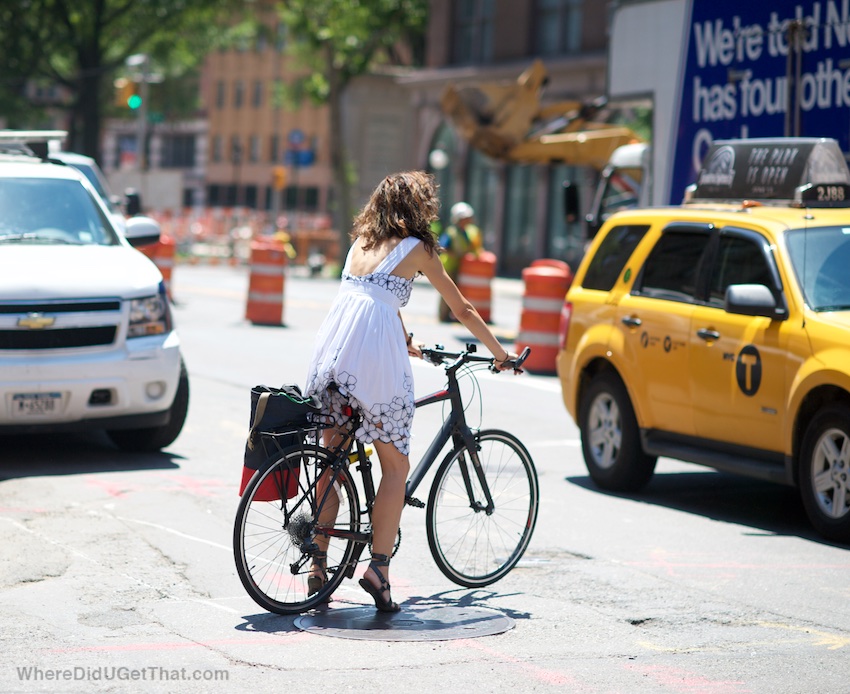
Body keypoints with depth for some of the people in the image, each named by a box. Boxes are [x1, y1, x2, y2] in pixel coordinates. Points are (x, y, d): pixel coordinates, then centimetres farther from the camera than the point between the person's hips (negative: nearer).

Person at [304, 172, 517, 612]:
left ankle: (318, 567, 16)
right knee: (396, 465, 5)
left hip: (331, 351, 6)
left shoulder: (362, 241, 22)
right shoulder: (417, 248, 6)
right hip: (376, 358, -6)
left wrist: (405, 342, 50)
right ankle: (379, 567, -4)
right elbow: (463, 310, 12)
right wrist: (499, 352, 25)